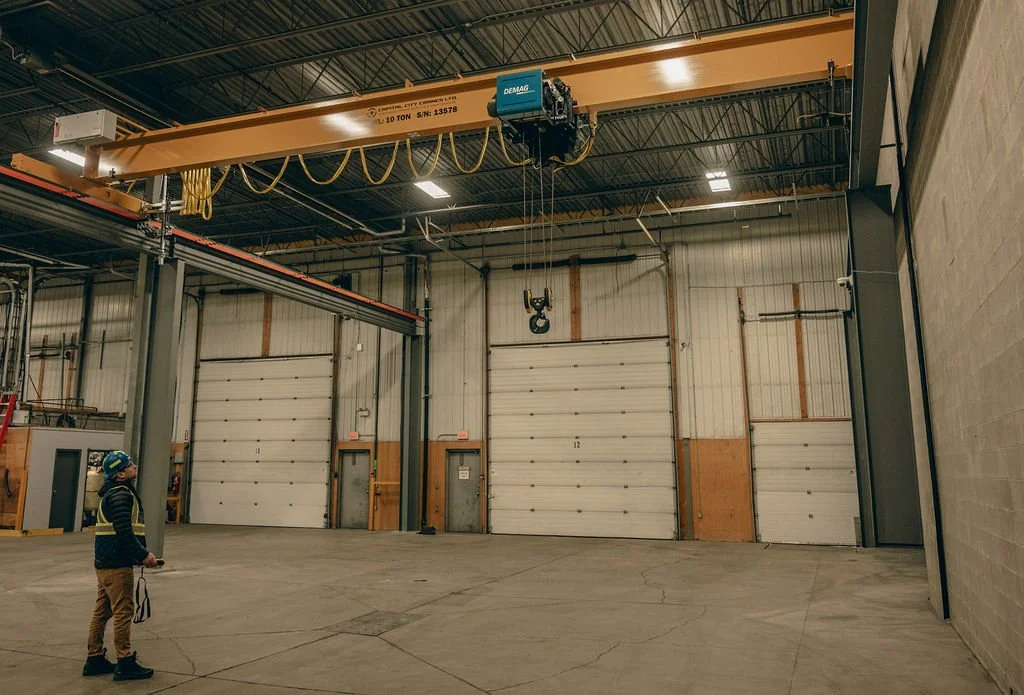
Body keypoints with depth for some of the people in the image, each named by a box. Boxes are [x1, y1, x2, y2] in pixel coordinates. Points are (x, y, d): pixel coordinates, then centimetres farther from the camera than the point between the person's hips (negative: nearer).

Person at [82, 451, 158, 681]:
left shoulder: (112, 494, 17)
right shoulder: (121, 495, -16)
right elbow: (123, 532, -24)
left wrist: (141, 554, 15)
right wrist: (143, 555, -16)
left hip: (106, 562, 10)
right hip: (118, 564, -10)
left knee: (102, 610, 15)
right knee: (123, 611, -5)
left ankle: (95, 660, 24)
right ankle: (125, 664, 1)